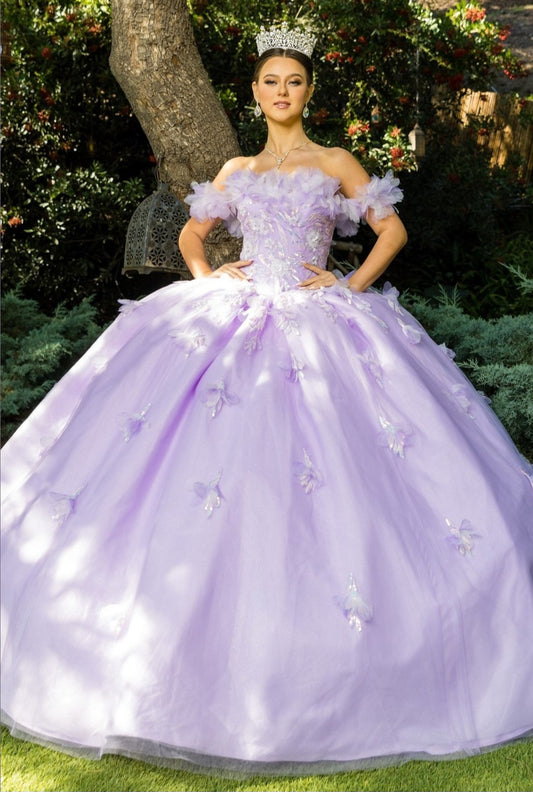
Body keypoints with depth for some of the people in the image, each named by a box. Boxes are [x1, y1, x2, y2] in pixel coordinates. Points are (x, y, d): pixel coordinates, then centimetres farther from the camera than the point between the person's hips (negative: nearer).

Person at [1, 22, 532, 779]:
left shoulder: (335, 163, 9)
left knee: (317, 478, -11)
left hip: (319, 327, -3)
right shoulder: (236, 171, 17)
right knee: (198, 453, -9)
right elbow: (192, 233, 25)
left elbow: (392, 229, 7)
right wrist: (204, 276, 7)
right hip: (232, 319, 3)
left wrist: (354, 285, -4)